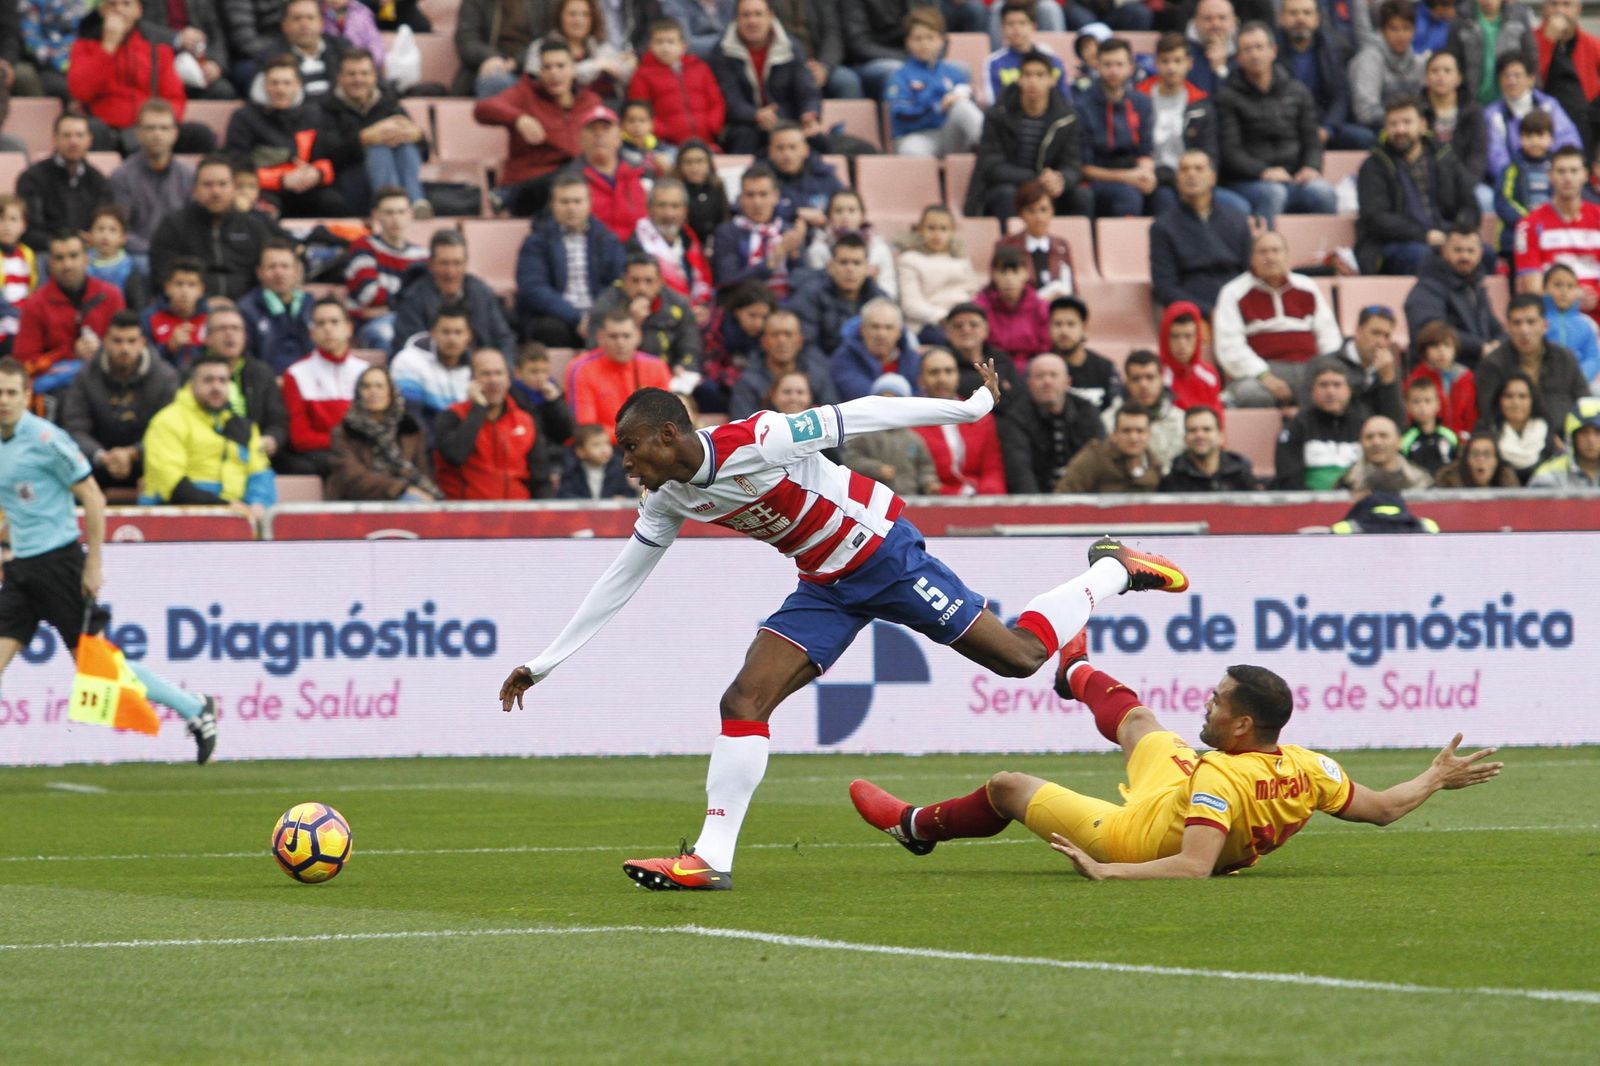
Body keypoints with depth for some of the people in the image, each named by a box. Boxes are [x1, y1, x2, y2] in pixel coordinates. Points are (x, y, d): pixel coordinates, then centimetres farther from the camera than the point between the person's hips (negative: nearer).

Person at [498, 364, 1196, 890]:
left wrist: (972, 406, -15)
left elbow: (855, 418, -21)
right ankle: (712, 859, -11)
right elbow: (616, 584, 7)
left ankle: (1113, 571, 18)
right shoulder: (669, 500, -3)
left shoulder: (754, 443, -27)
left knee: (1022, 656, -6)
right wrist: (541, 666, 6)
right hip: (825, 587, 7)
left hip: (882, 552, -7)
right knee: (744, 702, -10)